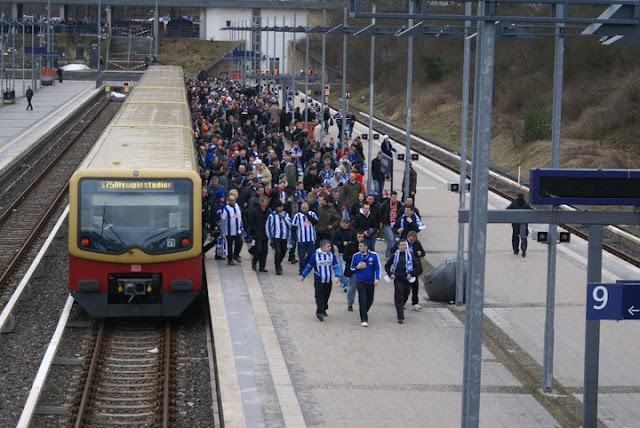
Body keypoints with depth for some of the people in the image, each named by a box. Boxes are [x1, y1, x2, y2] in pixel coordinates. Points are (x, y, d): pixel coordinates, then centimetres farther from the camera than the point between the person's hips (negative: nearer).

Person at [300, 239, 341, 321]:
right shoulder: (316, 255, -9)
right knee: (319, 296, -10)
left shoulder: (332, 255, -1)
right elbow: (309, 266, 4)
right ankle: (319, 312, -12)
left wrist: (336, 276, -18)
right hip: (318, 280, -4)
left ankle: (323, 309, 32)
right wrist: (303, 275, 11)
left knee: (326, 296, 13)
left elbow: (336, 266, -2)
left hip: (328, 280, 4)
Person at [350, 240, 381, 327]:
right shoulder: (356, 256, 0)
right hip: (360, 281, -1)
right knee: (363, 300, -12)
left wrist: (377, 279, -11)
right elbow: (352, 268, 9)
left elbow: (377, 268, -1)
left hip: (371, 281, 1)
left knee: (370, 300, 11)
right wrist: (358, 267, -12)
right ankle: (364, 319, -10)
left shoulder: (374, 255, -4)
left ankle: (364, 313, 38)